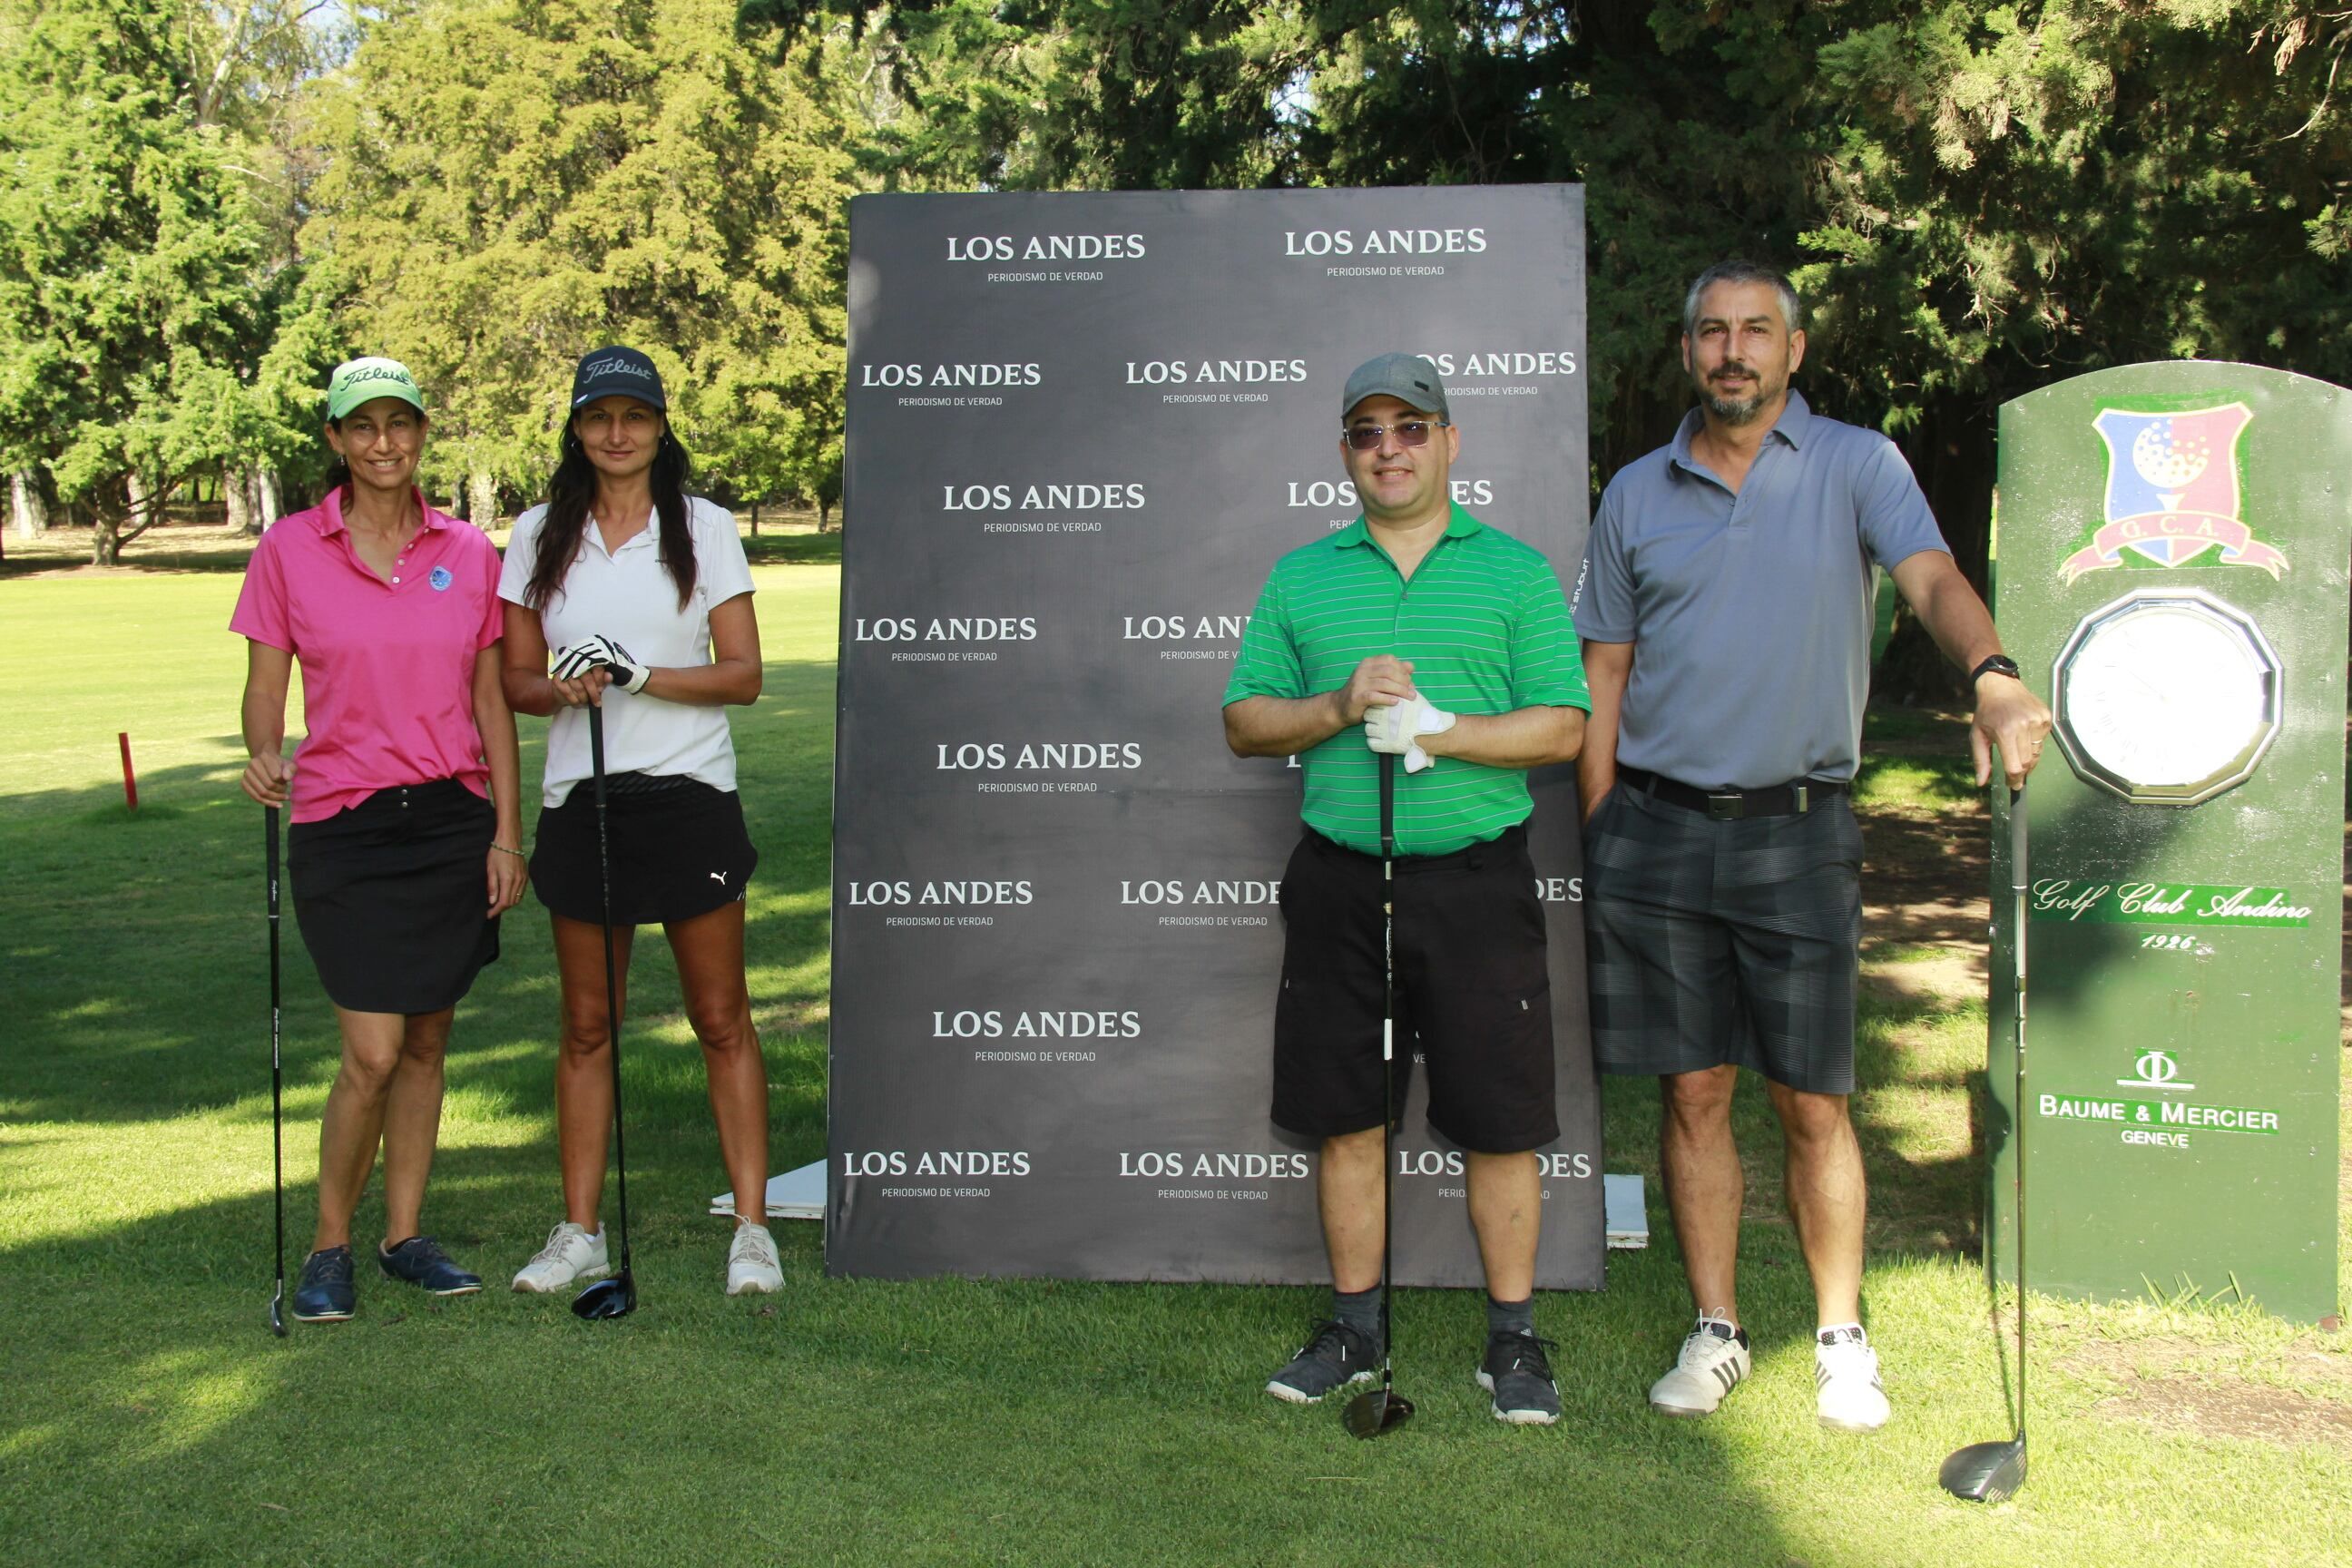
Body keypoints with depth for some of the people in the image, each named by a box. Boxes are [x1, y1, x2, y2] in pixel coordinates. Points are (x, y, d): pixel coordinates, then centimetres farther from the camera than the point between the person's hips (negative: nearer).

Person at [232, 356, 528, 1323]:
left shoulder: (468, 553, 5)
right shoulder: (289, 550, 0)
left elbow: (491, 701, 7)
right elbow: (264, 688, 2)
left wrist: (506, 833, 3)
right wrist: (264, 756, -20)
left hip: (453, 823, 3)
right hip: (342, 826, -3)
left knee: (426, 1042, 9)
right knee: (372, 1052, -8)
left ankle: (405, 1235, 23)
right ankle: (328, 1249, 11)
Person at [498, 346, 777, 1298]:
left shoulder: (704, 526, 3)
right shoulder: (538, 536, 9)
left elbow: (744, 675, -2)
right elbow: (516, 681, 10)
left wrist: (641, 674, -16)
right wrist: (564, 687, -12)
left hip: (689, 792, -2)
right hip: (580, 797, 2)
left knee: (722, 1020, 0)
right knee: (586, 1027, 8)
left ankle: (751, 1229, 7)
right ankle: (580, 1233, 17)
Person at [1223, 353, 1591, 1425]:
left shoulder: (1515, 571, 6)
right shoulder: (1301, 576, 12)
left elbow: (1563, 725, -1)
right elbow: (1245, 722, 7)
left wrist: (1439, 729, -14)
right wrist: (1340, 707, -10)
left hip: (1475, 877, -2)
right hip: (1338, 881, 2)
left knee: (1500, 1121, 2)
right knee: (1346, 1118, 9)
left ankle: (1513, 1337, 16)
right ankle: (1354, 1327, 23)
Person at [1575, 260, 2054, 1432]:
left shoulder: (1855, 466, 2)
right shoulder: (1638, 494, 10)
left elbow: (1934, 581, -15)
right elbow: (1604, 674, 12)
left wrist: (1993, 676, -36)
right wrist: (1599, 842, 6)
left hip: (1798, 829, -2)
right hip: (1658, 826, 2)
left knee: (1813, 1104, 4)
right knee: (1693, 1094, 7)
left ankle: (1842, 1341, 20)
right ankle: (1716, 1333, 20)